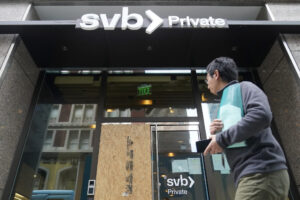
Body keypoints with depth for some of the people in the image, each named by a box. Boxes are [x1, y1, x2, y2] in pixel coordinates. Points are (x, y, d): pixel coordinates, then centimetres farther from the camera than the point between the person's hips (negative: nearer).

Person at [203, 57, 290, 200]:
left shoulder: (243, 87, 1)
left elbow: (261, 115, -22)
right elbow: (232, 147, 24)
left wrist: (222, 139, -15)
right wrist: (216, 135, 3)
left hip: (262, 173, -9)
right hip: (253, 174, 9)